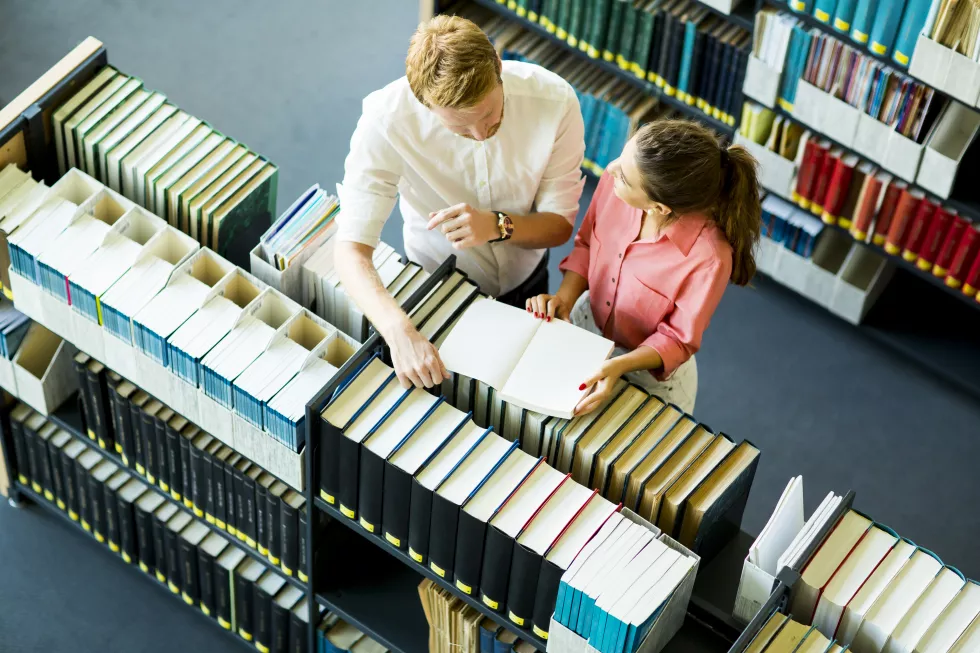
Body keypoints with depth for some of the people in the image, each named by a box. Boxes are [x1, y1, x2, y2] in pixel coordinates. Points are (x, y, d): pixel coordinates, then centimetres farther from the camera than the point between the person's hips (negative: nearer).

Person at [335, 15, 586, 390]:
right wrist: (400, 332, -56)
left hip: (525, 278, 2)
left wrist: (498, 226, -42)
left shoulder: (553, 101, -33)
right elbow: (350, 249, -38)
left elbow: (560, 225, -20)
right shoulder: (386, 120, -37)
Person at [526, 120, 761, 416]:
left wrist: (619, 366, -38)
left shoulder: (708, 258, -39)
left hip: (652, 375, -4)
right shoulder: (613, 180, -26)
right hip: (586, 322, 4)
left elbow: (678, 340, -22)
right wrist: (564, 298, -20)